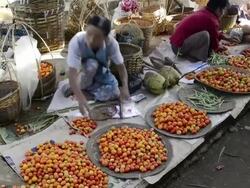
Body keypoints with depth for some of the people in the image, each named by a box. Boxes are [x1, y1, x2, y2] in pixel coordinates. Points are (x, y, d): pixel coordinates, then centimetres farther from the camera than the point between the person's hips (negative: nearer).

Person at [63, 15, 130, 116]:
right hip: (82, 70, -2)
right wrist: (81, 98, -52)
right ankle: (81, 85, -8)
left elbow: (120, 66, -21)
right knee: (92, 64, -37)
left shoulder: (111, 43, -31)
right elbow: (72, 73, -41)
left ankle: (87, 87, 3)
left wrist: (125, 86, -38)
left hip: (101, 72, 3)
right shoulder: (76, 41, -37)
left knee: (113, 93, -21)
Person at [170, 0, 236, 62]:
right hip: (179, 46, -10)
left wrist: (224, 37, 32)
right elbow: (214, 40, -2)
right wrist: (219, 47, 17)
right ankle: (200, 57, -6)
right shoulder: (211, 20, -15)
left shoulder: (203, 12, 12)